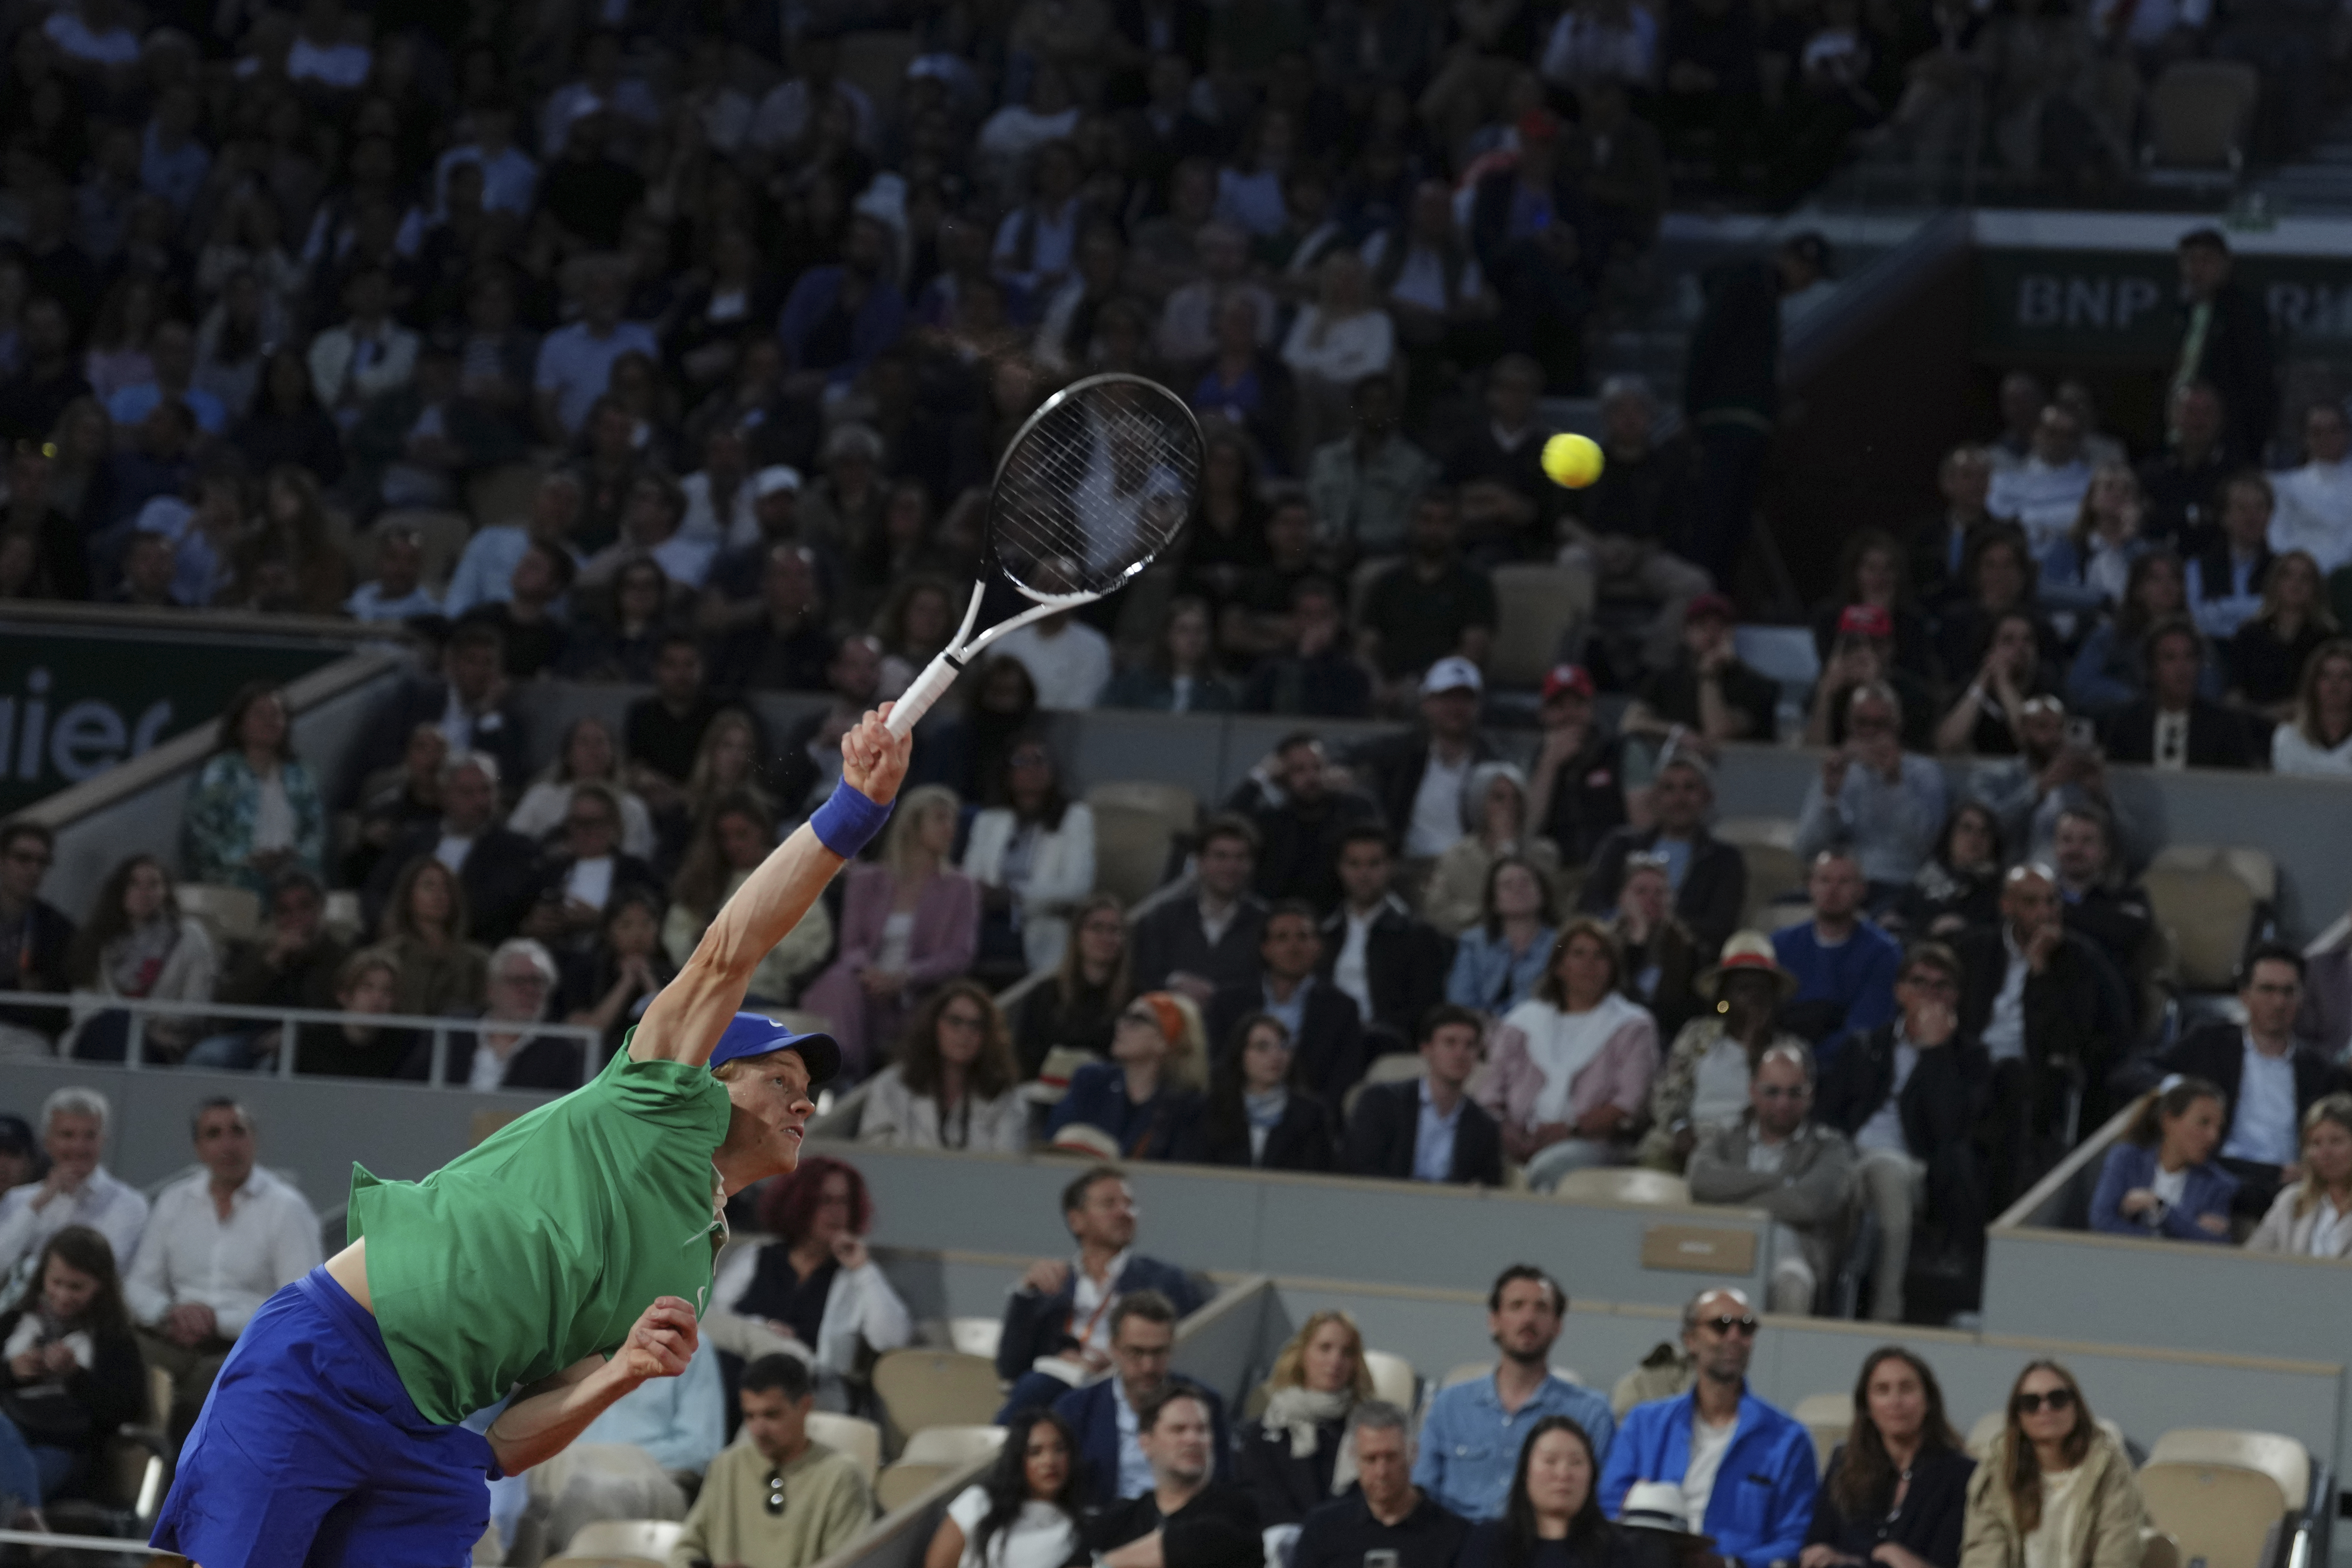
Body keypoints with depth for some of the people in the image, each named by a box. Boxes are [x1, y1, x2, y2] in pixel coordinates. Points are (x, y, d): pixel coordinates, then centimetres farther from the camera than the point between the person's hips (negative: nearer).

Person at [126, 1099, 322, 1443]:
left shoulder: (287, 1208, 2)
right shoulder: (174, 1202, 17)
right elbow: (139, 1286, 16)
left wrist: (220, 1320, -13)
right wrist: (170, 1313, -7)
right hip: (178, 1340, 4)